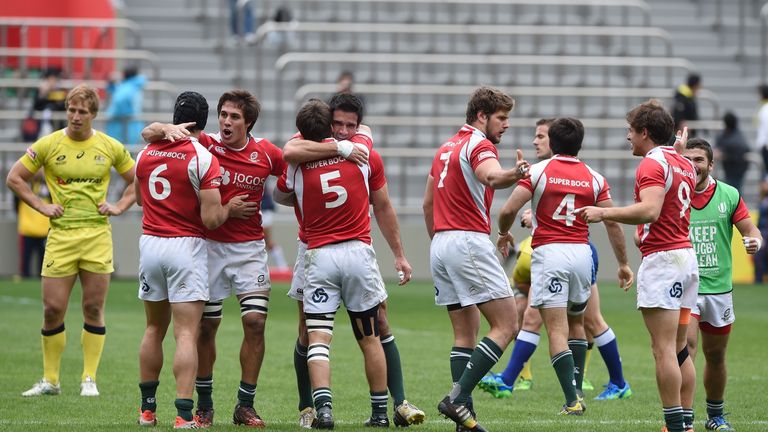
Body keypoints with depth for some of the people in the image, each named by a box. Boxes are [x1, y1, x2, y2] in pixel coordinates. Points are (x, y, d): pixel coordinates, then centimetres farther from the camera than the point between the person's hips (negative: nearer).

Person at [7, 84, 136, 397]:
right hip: (60, 236, 0)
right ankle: (50, 380, 9)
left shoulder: (111, 147, 4)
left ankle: (89, 379, 8)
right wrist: (42, 207, 1)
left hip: (97, 234, 0)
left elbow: (136, 180, 17)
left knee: (94, 309, 0)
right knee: (53, 309, -2)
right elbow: (14, 178, 8)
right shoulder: (49, 145, 1)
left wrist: (119, 206, 4)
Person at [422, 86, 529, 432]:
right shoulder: (479, 145, -8)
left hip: (441, 244, 9)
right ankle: (458, 398, -16)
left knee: (465, 335, 10)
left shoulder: (446, 148, 19)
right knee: (506, 326, -7)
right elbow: (492, 177, -32)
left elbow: (428, 203, 24)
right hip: (470, 241, -9)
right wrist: (515, 174, -52)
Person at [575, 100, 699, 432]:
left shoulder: (653, 163, -12)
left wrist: (604, 214, -22)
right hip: (687, 255, 9)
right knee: (679, 349, 12)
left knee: (663, 349, -8)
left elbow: (650, 210, -26)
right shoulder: (684, 164, 15)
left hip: (662, 258, -9)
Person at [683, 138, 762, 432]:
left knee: (715, 356, 13)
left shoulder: (729, 195, 3)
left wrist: (755, 241, -18)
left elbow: (751, 230, 5)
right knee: (686, 345, -21)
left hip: (719, 288, 3)